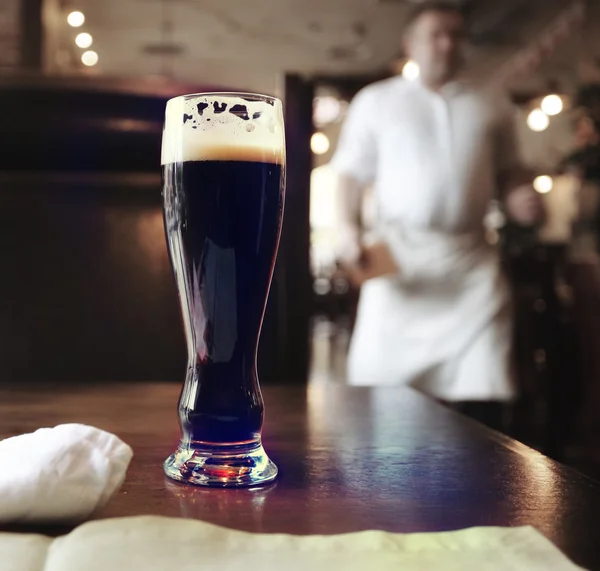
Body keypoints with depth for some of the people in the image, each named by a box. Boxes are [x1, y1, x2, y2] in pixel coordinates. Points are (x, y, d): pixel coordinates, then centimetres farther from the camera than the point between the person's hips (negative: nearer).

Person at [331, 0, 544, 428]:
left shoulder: (491, 106, 17)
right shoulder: (375, 101, 11)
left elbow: (508, 171, 21)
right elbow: (353, 172, 7)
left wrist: (521, 197, -2)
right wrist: (348, 226, -9)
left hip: (472, 261, 2)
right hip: (399, 256, -2)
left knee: (483, 393, -2)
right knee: (382, 390, -1)